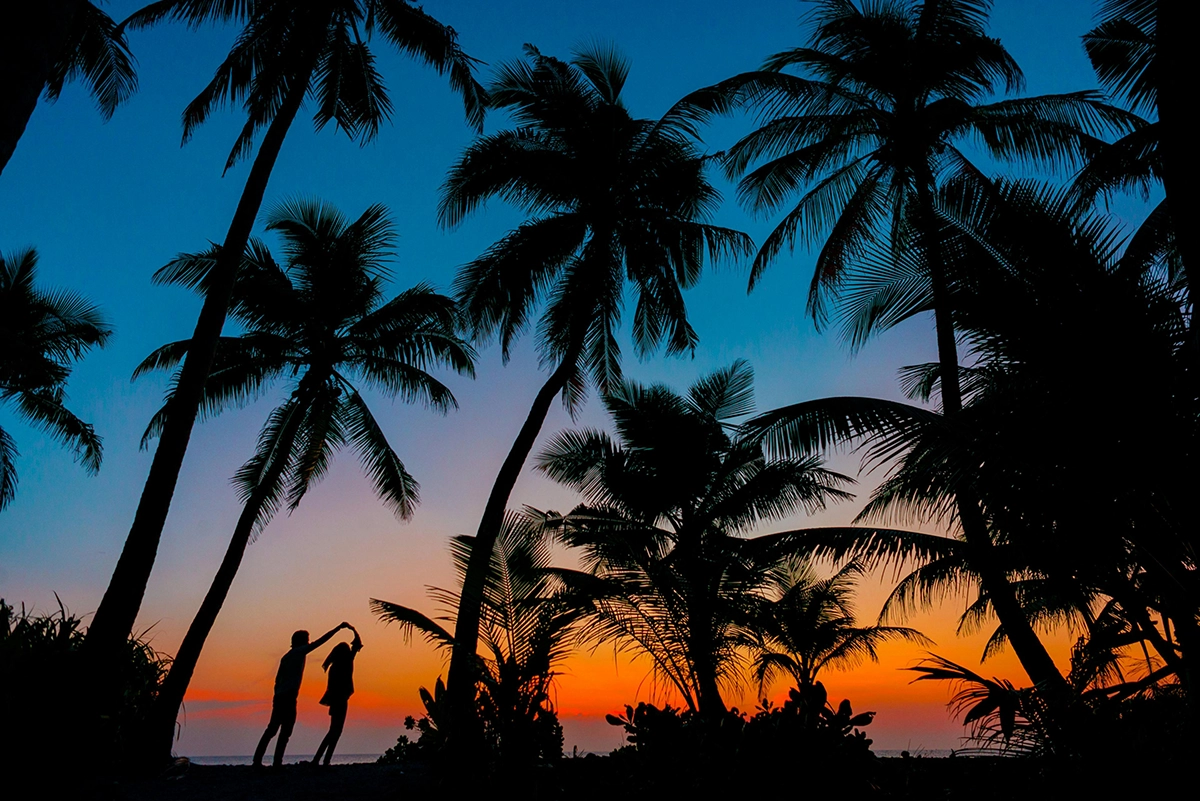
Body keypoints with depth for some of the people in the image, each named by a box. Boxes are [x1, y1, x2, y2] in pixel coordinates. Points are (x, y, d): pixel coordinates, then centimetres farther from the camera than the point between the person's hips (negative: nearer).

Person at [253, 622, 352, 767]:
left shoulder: (286, 657, 21)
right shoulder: (299, 652, -2)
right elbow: (320, 641, -6)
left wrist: (278, 699, 23)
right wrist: (339, 627, -5)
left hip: (279, 697, 9)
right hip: (288, 698, -9)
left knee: (272, 730, 12)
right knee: (285, 732, -6)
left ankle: (257, 760, 11)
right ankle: (277, 763, -8)